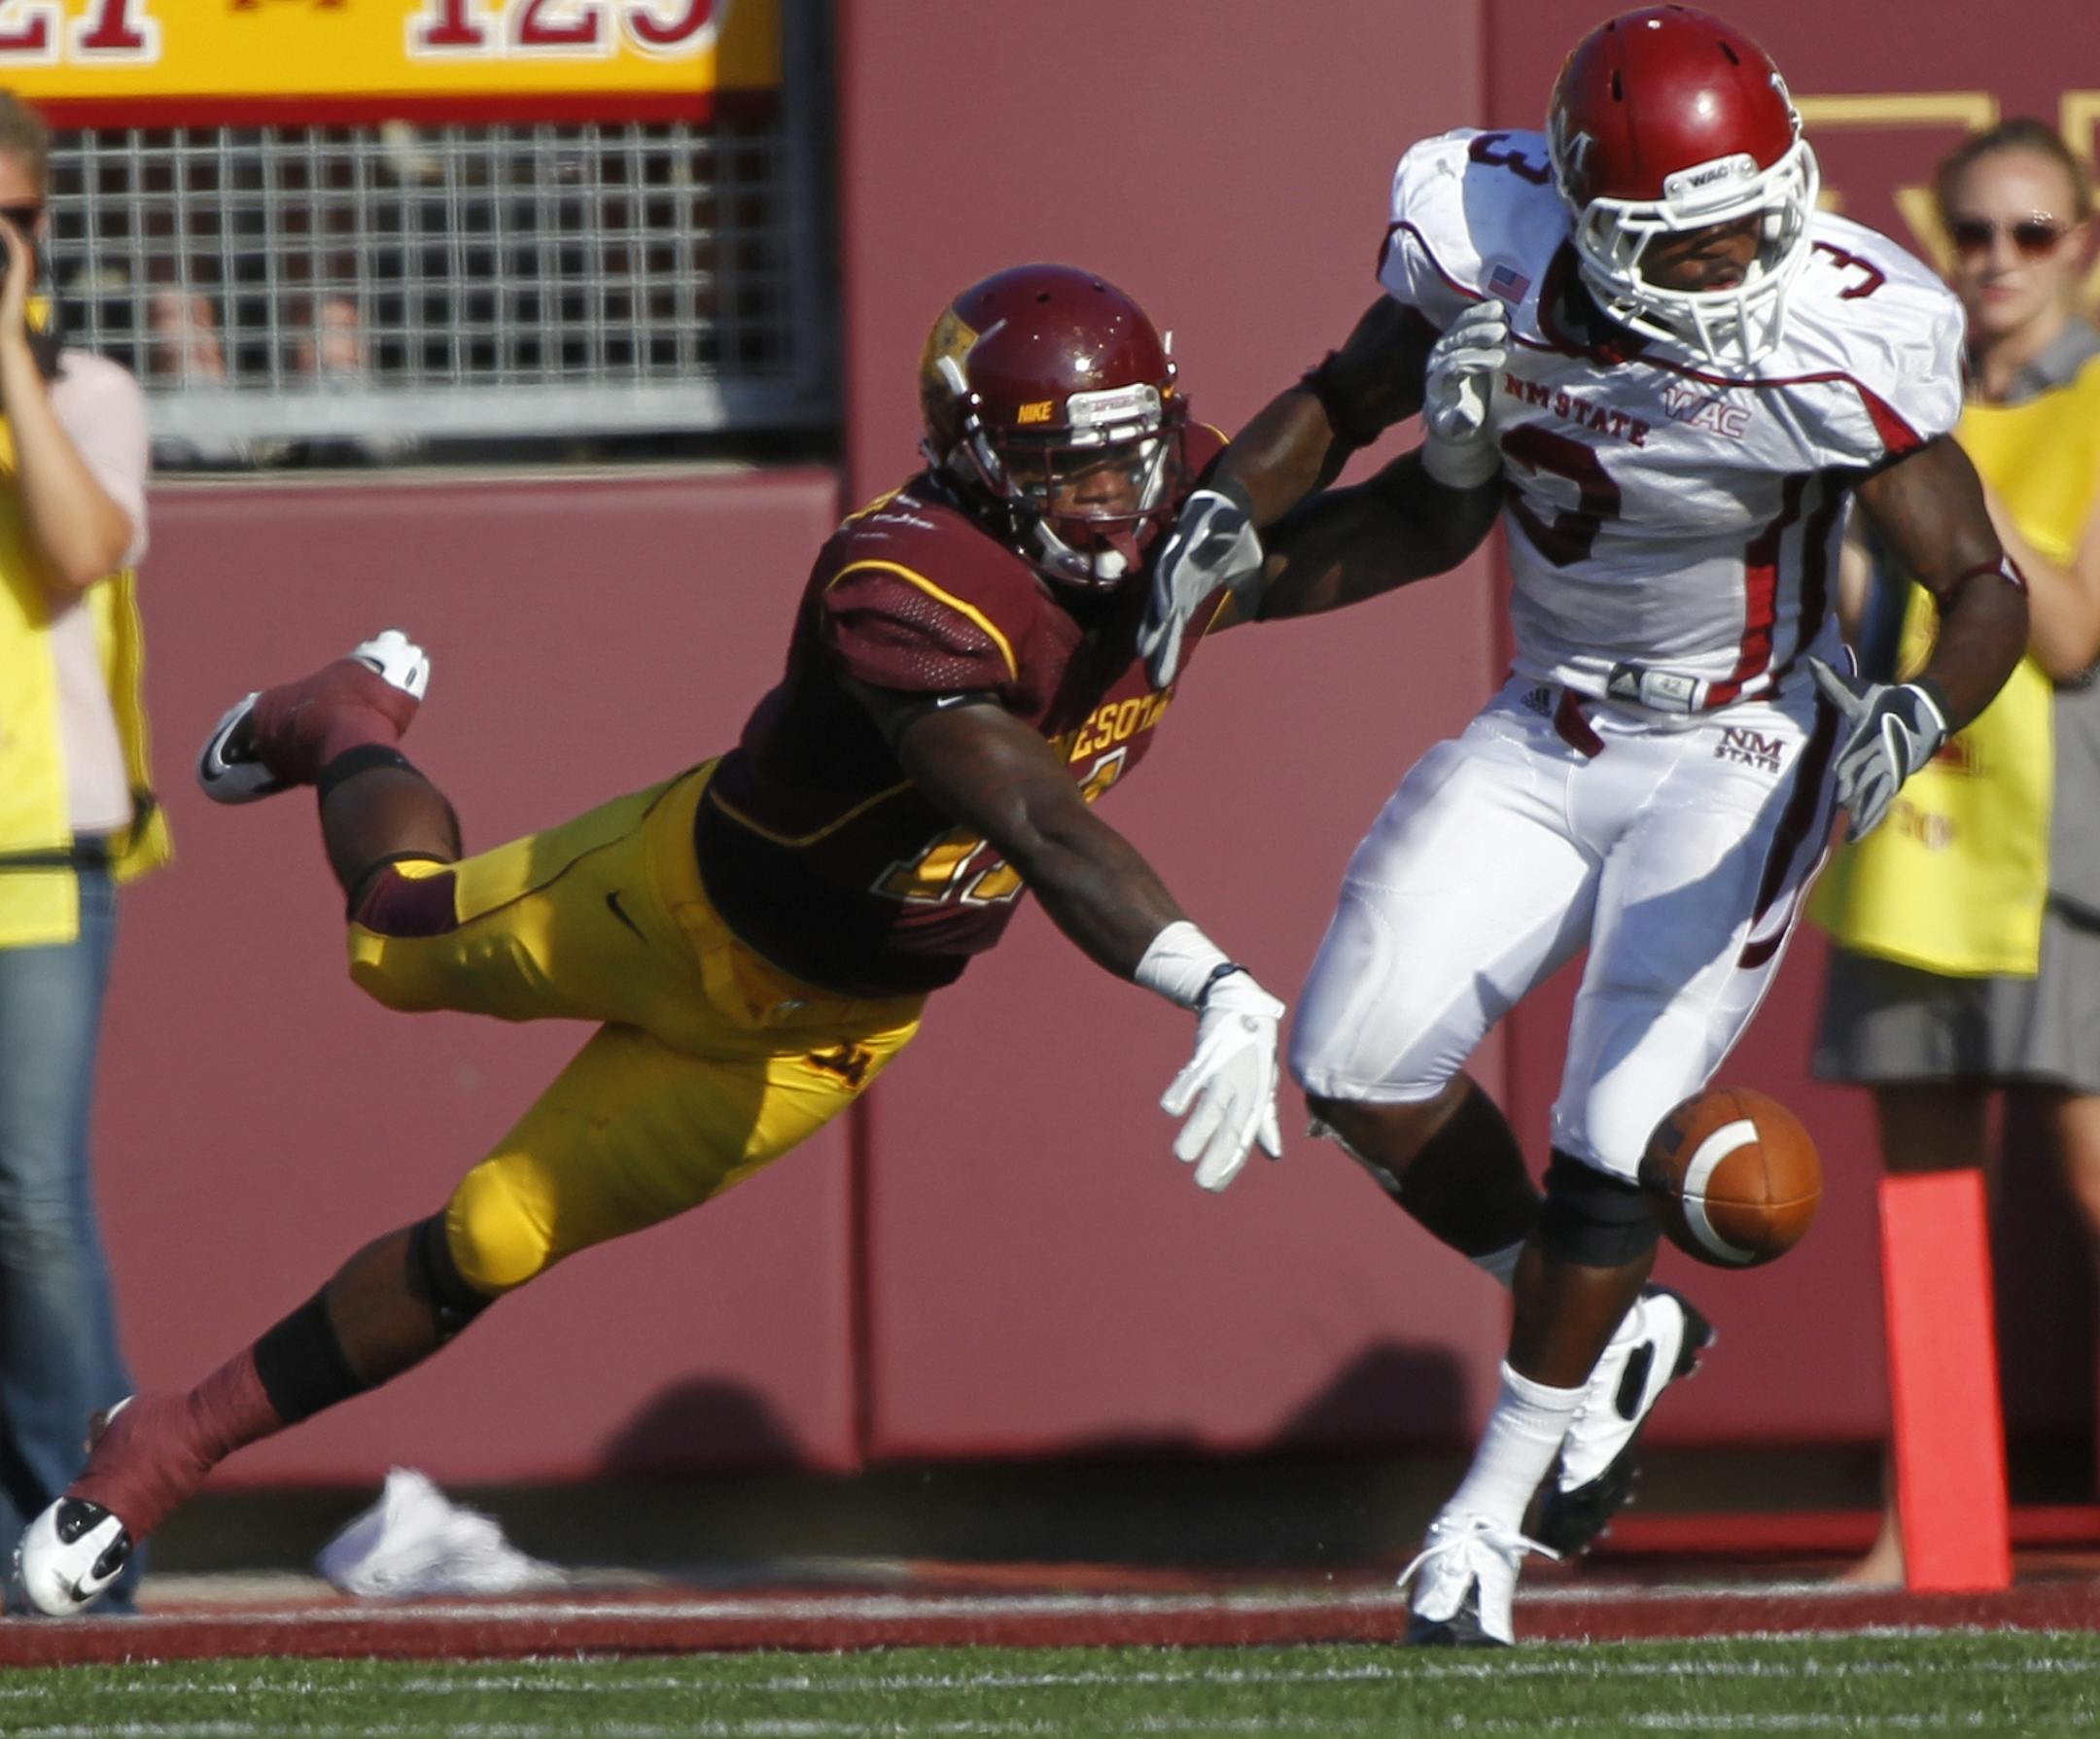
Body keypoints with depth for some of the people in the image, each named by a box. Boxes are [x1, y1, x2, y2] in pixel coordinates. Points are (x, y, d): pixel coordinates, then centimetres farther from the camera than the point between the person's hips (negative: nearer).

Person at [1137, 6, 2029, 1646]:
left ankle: (1493, 1509, 7)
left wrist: (1918, 711, -40)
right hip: (1546, 738, 5)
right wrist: (1225, 514, -13)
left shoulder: (1836, 351, -26)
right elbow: (1342, 403, 6)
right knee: (1363, 1068, -1)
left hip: (1732, 761, -5)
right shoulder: (1492, 258, -15)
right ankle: (1613, 1333, 21)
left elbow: (1985, 589, -19)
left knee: (1613, 1135, -10)